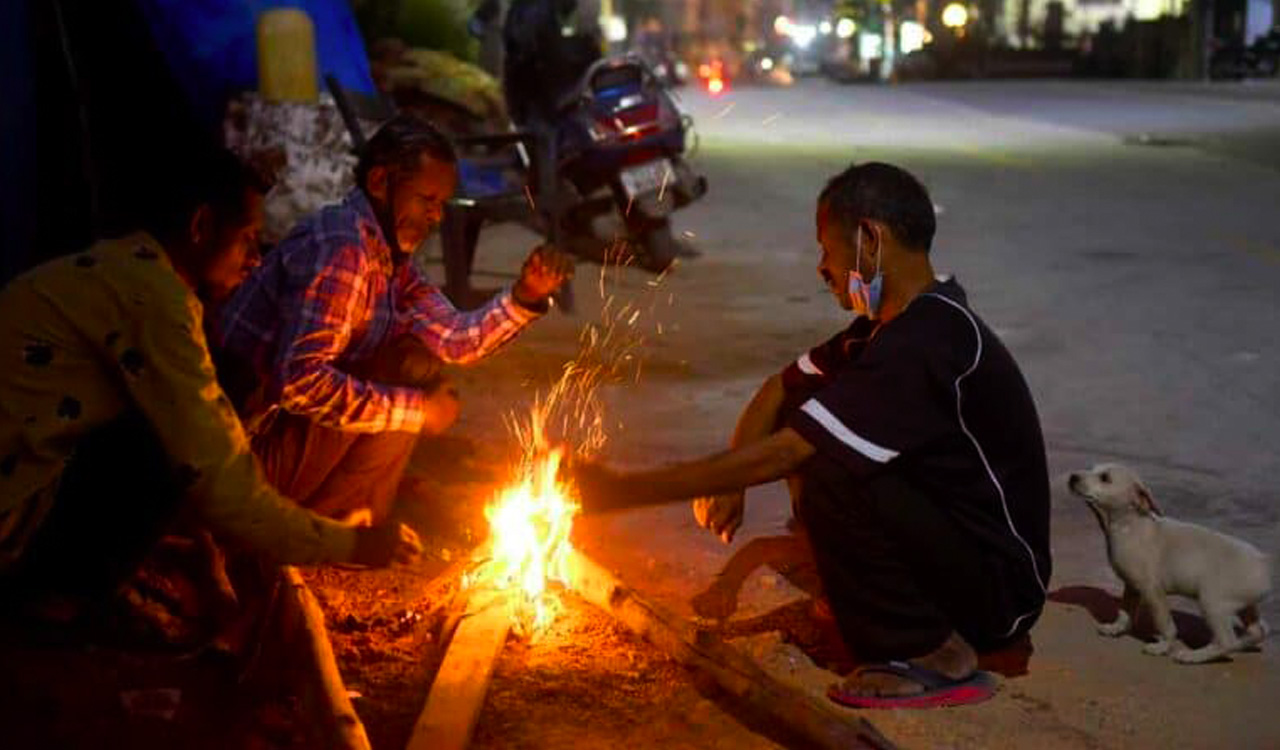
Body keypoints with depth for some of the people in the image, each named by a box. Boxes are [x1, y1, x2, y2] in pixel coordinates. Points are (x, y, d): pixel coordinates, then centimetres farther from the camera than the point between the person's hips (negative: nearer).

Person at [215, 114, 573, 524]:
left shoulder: (389, 255, 9)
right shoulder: (341, 250, -22)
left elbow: (454, 339, 4)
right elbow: (299, 382, -31)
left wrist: (525, 296, -11)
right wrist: (417, 409, -24)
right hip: (252, 446, -10)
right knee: (411, 369, -15)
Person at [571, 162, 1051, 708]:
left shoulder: (928, 345, -26)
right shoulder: (895, 324, 5)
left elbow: (778, 456, -28)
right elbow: (781, 391, 15)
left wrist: (625, 490, -22)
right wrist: (729, 483, -3)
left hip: (1001, 587, -9)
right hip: (948, 538, 9)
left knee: (827, 472, -28)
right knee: (808, 435, 5)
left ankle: (933, 656, -15)